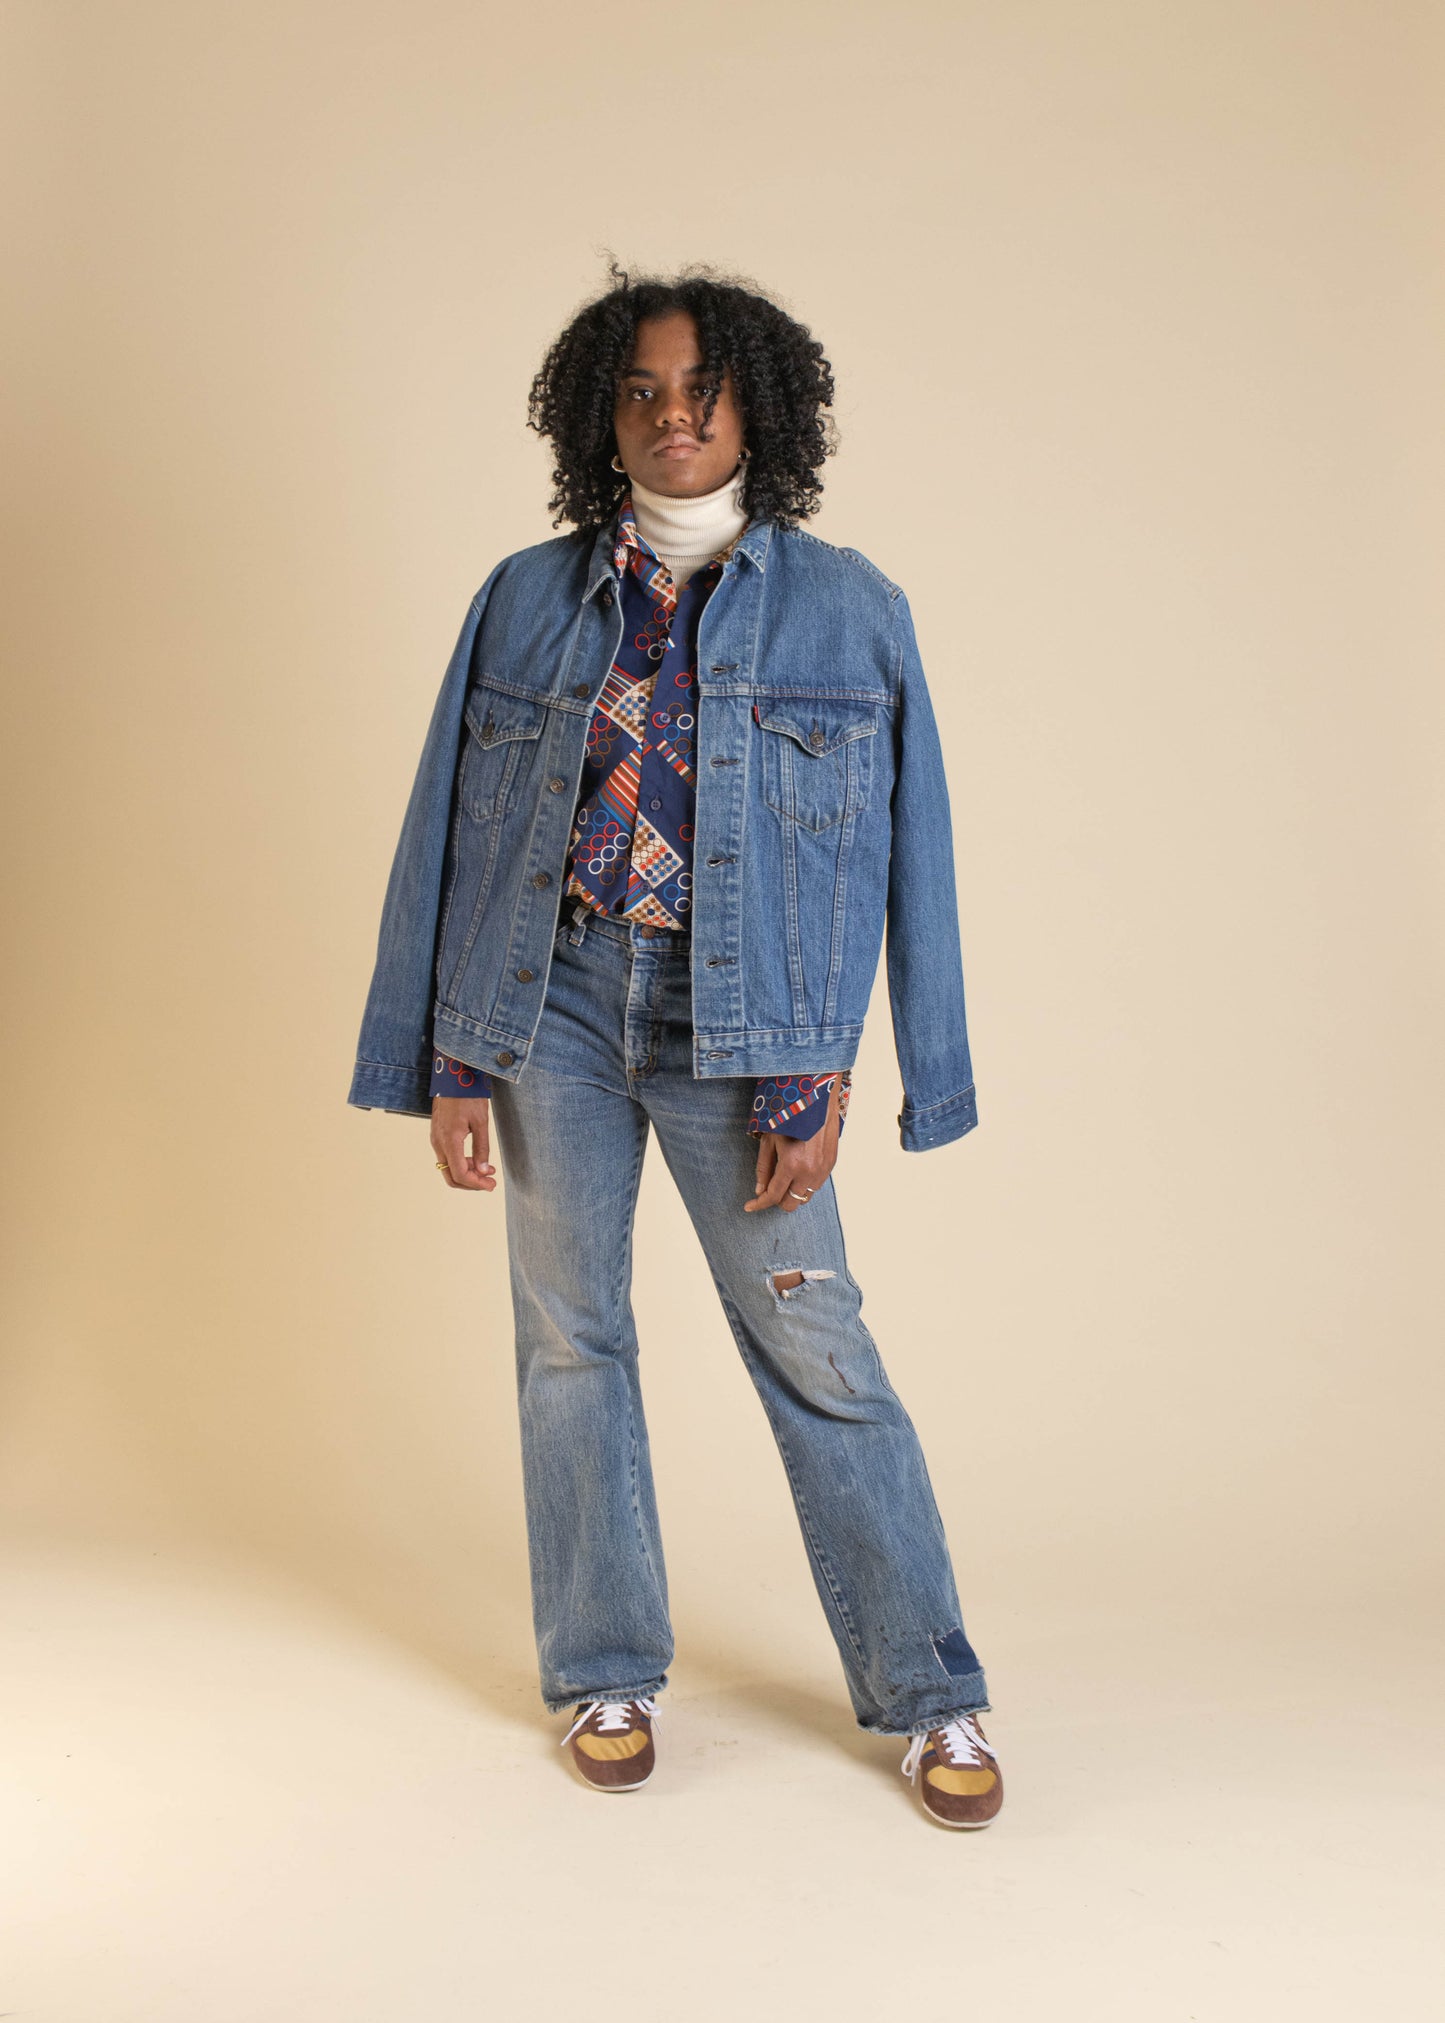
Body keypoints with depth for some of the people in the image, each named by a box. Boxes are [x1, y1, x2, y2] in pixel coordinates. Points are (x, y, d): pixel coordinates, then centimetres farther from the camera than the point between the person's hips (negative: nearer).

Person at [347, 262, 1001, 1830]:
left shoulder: (846, 608, 3)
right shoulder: (526, 599, 8)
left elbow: (885, 858, 1)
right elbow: (451, 831, 8)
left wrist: (814, 1075, -6)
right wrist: (446, 1061, 2)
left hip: (735, 1015, -2)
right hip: (554, 995, 2)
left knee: (814, 1348, -1)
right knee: (571, 1340, 8)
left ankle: (929, 1697, 13)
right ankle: (605, 1677, 24)